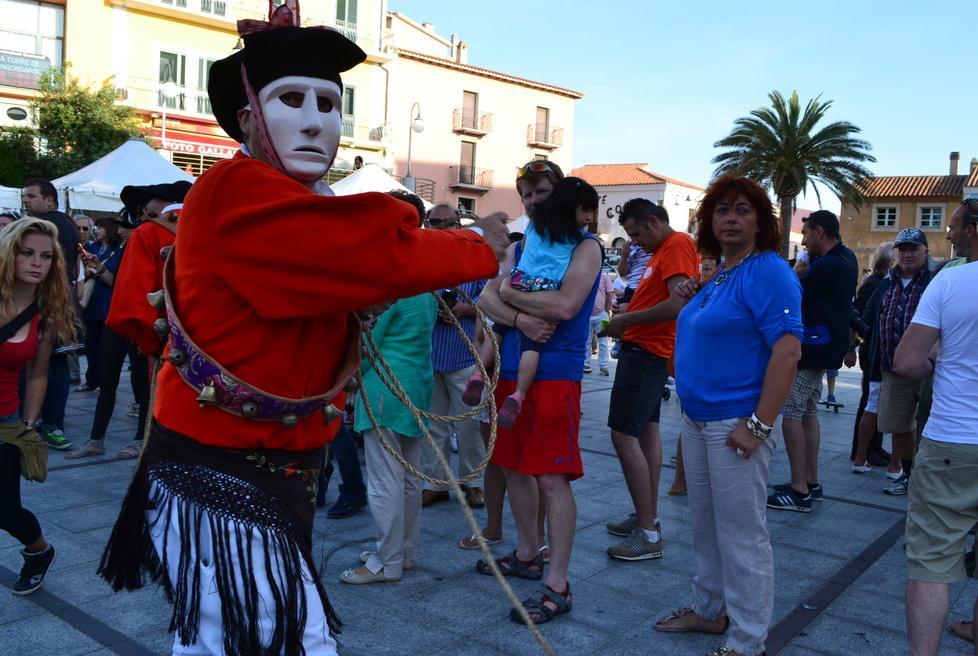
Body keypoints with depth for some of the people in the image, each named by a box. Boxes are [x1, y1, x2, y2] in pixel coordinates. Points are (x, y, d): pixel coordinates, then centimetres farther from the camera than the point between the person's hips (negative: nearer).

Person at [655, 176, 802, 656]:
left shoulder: (767, 272, -14)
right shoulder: (717, 273, 13)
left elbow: (787, 350, -22)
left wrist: (759, 424, -24)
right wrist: (693, 301, 7)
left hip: (736, 422, -9)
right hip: (697, 418, 9)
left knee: (741, 533, 1)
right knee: (705, 524, 19)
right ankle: (709, 610, 36)